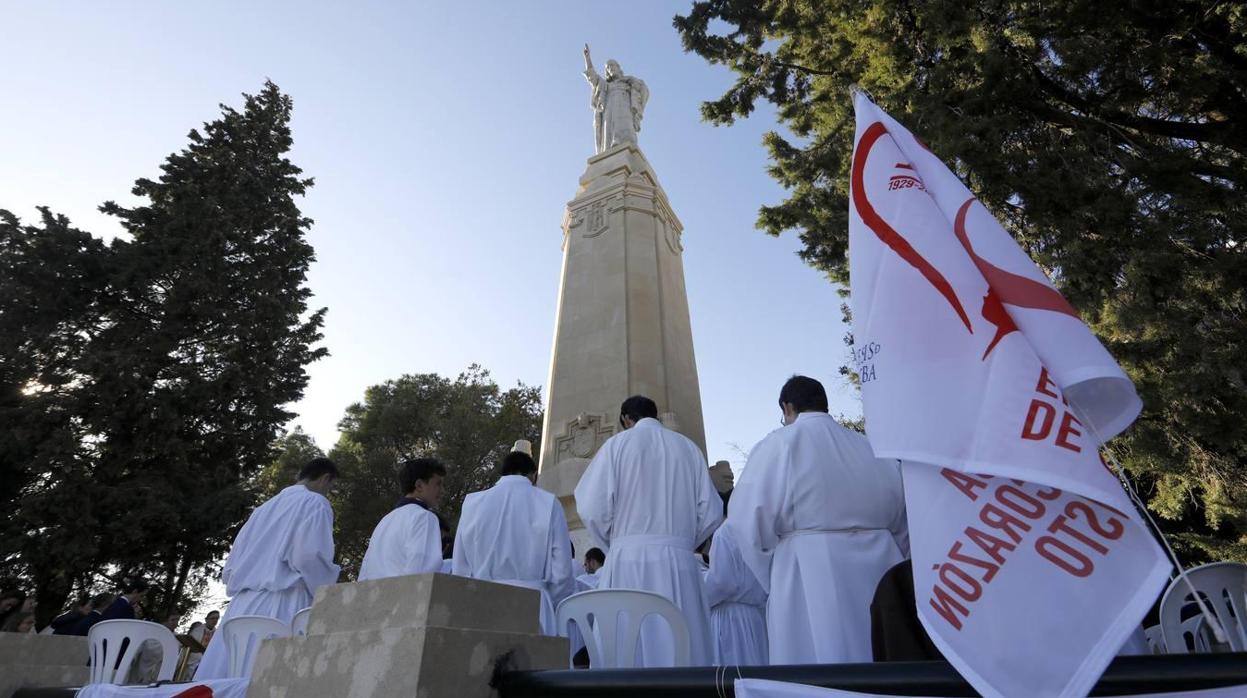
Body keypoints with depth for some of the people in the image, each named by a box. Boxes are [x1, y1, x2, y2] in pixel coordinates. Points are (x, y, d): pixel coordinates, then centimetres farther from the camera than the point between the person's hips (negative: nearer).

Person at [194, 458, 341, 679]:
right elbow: (310, 555, -13)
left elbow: (233, 562, 21)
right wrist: (328, 591, 2)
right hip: (283, 607, -7)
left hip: (244, 607, 7)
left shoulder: (265, 507, 22)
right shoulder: (315, 503, -1)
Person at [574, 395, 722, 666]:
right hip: (679, 562, 3)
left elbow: (593, 509, -4)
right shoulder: (689, 447, 12)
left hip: (630, 560, -2)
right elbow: (711, 513, 7)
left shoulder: (617, 444, 4)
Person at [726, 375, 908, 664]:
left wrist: (777, 579, 3)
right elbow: (903, 518, 11)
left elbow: (749, 519, -11)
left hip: (810, 576, -5)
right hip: (878, 570, 5)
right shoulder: (870, 446, 10)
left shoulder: (780, 444, -3)